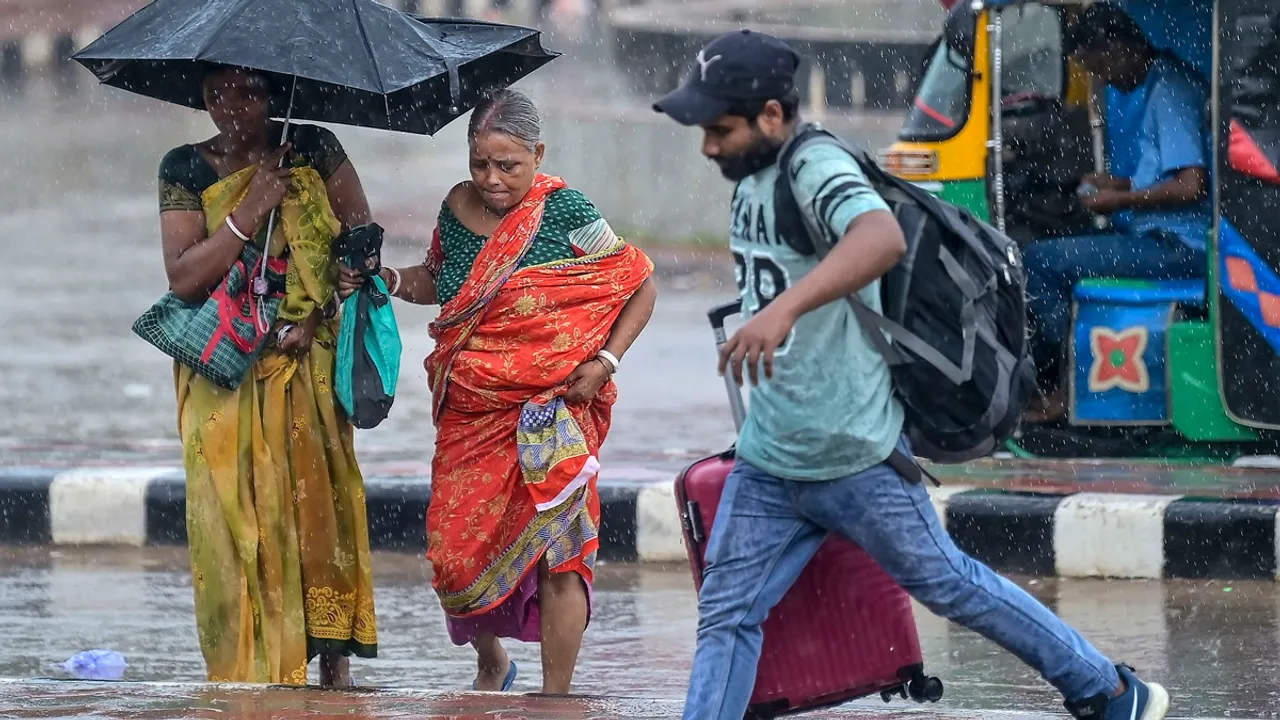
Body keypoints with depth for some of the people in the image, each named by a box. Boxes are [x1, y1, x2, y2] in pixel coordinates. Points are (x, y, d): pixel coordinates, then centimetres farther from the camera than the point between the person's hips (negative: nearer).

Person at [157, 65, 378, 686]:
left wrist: (315, 317, -7)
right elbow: (183, 276, -8)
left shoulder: (313, 151, 3)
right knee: (235, 513, -7)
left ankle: (334, 665, -2)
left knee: (320, 505, -6)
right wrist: (248, 215, -18)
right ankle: (248, 674, -4)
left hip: (309, 365, 0)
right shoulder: (186, 170, 0)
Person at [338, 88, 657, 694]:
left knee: (555, 552, -11)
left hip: (549, 411, -5)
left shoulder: (563, 213, -9)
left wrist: (605, 361, -10)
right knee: (455, 552, 4)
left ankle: (556, 697, -2)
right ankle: (491, 665, 31)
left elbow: (640, 285, 0)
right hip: (469, 415, 5)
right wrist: (390, 280, 6)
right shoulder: (457, 209, 5)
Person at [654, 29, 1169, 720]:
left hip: (856, 460, -8)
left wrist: (784, 307, -59)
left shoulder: (814, 166, -24)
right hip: (765, 458, 8)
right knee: (726, 613, 2)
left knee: (948, 585, 7)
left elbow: (882, 238, -46)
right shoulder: (753, 177, 5)